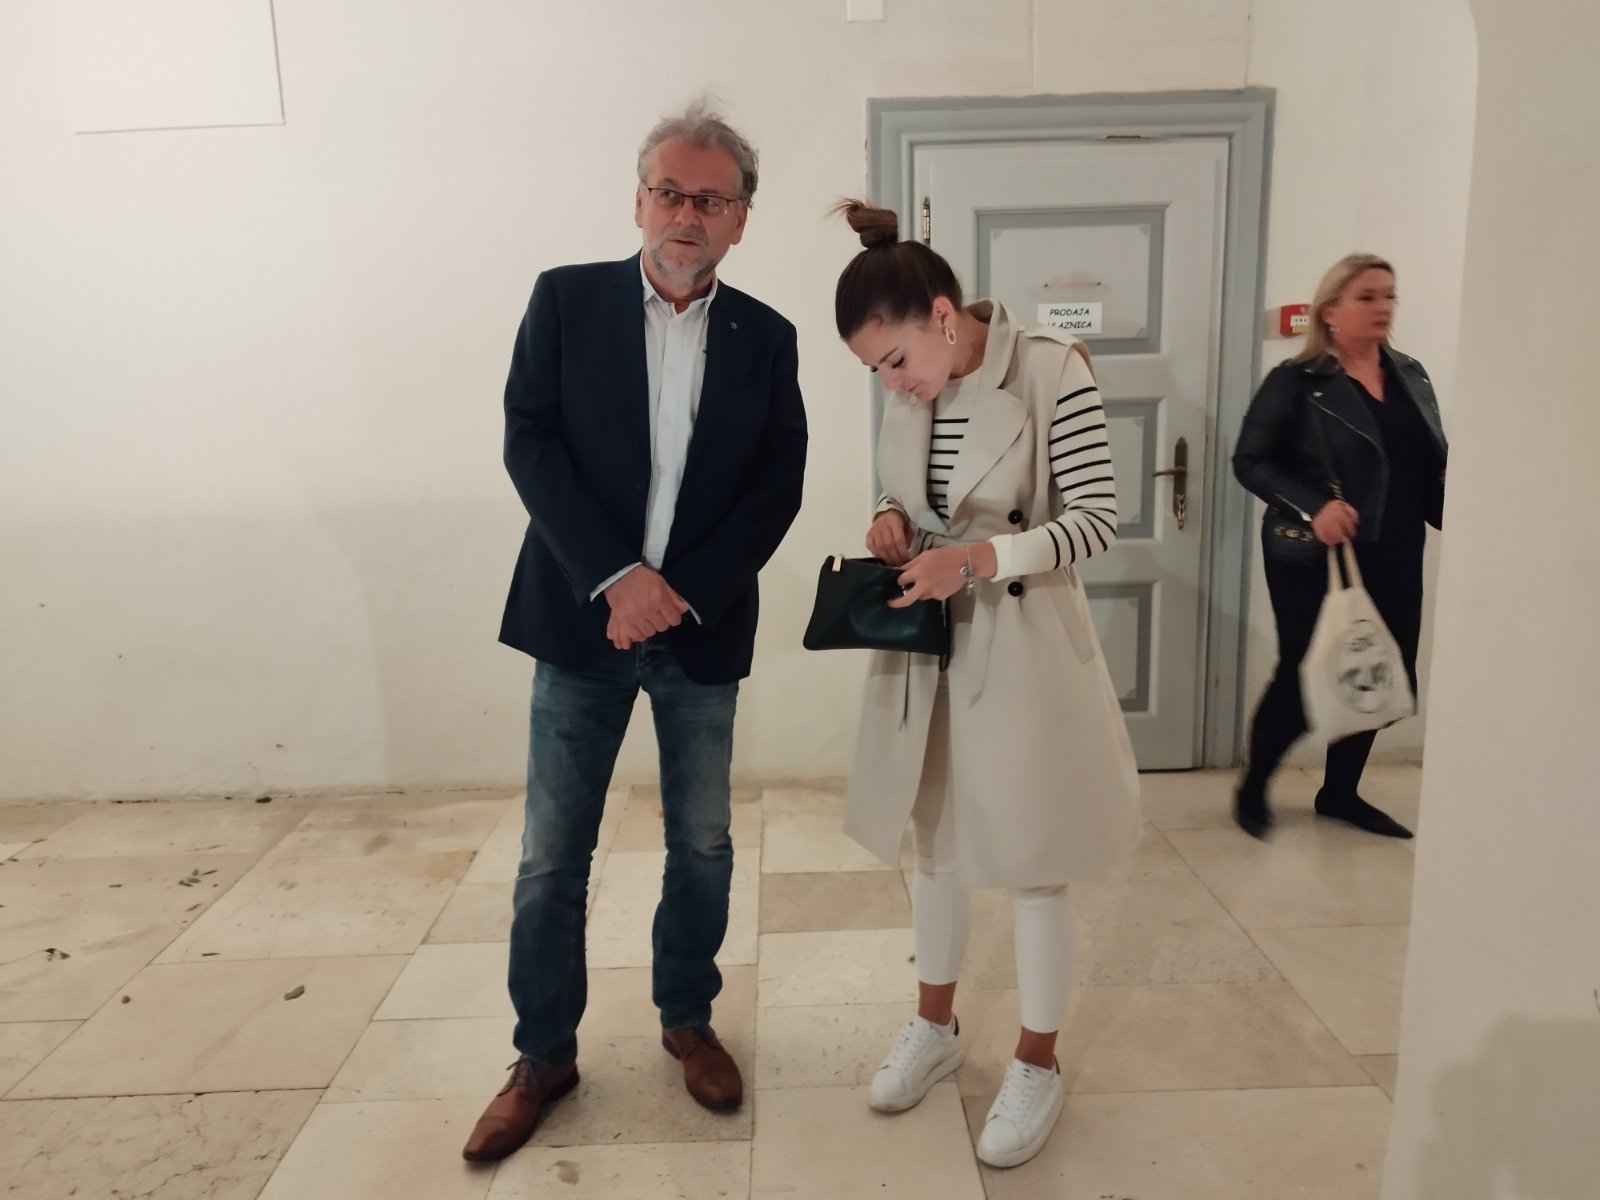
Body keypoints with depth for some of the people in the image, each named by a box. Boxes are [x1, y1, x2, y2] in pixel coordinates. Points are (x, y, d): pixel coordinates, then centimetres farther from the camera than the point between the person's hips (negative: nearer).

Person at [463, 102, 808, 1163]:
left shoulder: (767, 338, 4)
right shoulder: (566, 299, 1)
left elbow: (778, 486, -1)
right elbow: (530, 444, -6)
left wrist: (682, 593, -12)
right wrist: (617, 578, -16)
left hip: (705, 629, 2)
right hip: (583, 616, -1)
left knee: (703, 844, 12)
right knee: (552, 855, 6)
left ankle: (688, 1018, 35)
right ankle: (544, 1054, 25)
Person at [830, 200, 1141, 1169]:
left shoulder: (1054, 370, -16)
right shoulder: (910, 388, 2)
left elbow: (1097, 520, -15)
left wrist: (976, 558, -28)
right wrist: (894, 522, -8)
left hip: (1023, 645, -6)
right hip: (927, 640, 6)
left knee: (1034, 865, 7)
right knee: (934, 843, 18)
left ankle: (1038, 1064, 29)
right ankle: (936, 1027, 40)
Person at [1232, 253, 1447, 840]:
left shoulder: (1410, 375, 11)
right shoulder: (1296, 381, -8)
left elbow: (1431, 464, 15)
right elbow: (1250, 461, -12)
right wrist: (1312, 506, -25)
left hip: (1394, 558, 6)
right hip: (1313, 559, -6)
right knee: (1306, 674, -3)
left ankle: (1339, 792, 29)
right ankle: (1252, 788, 20)